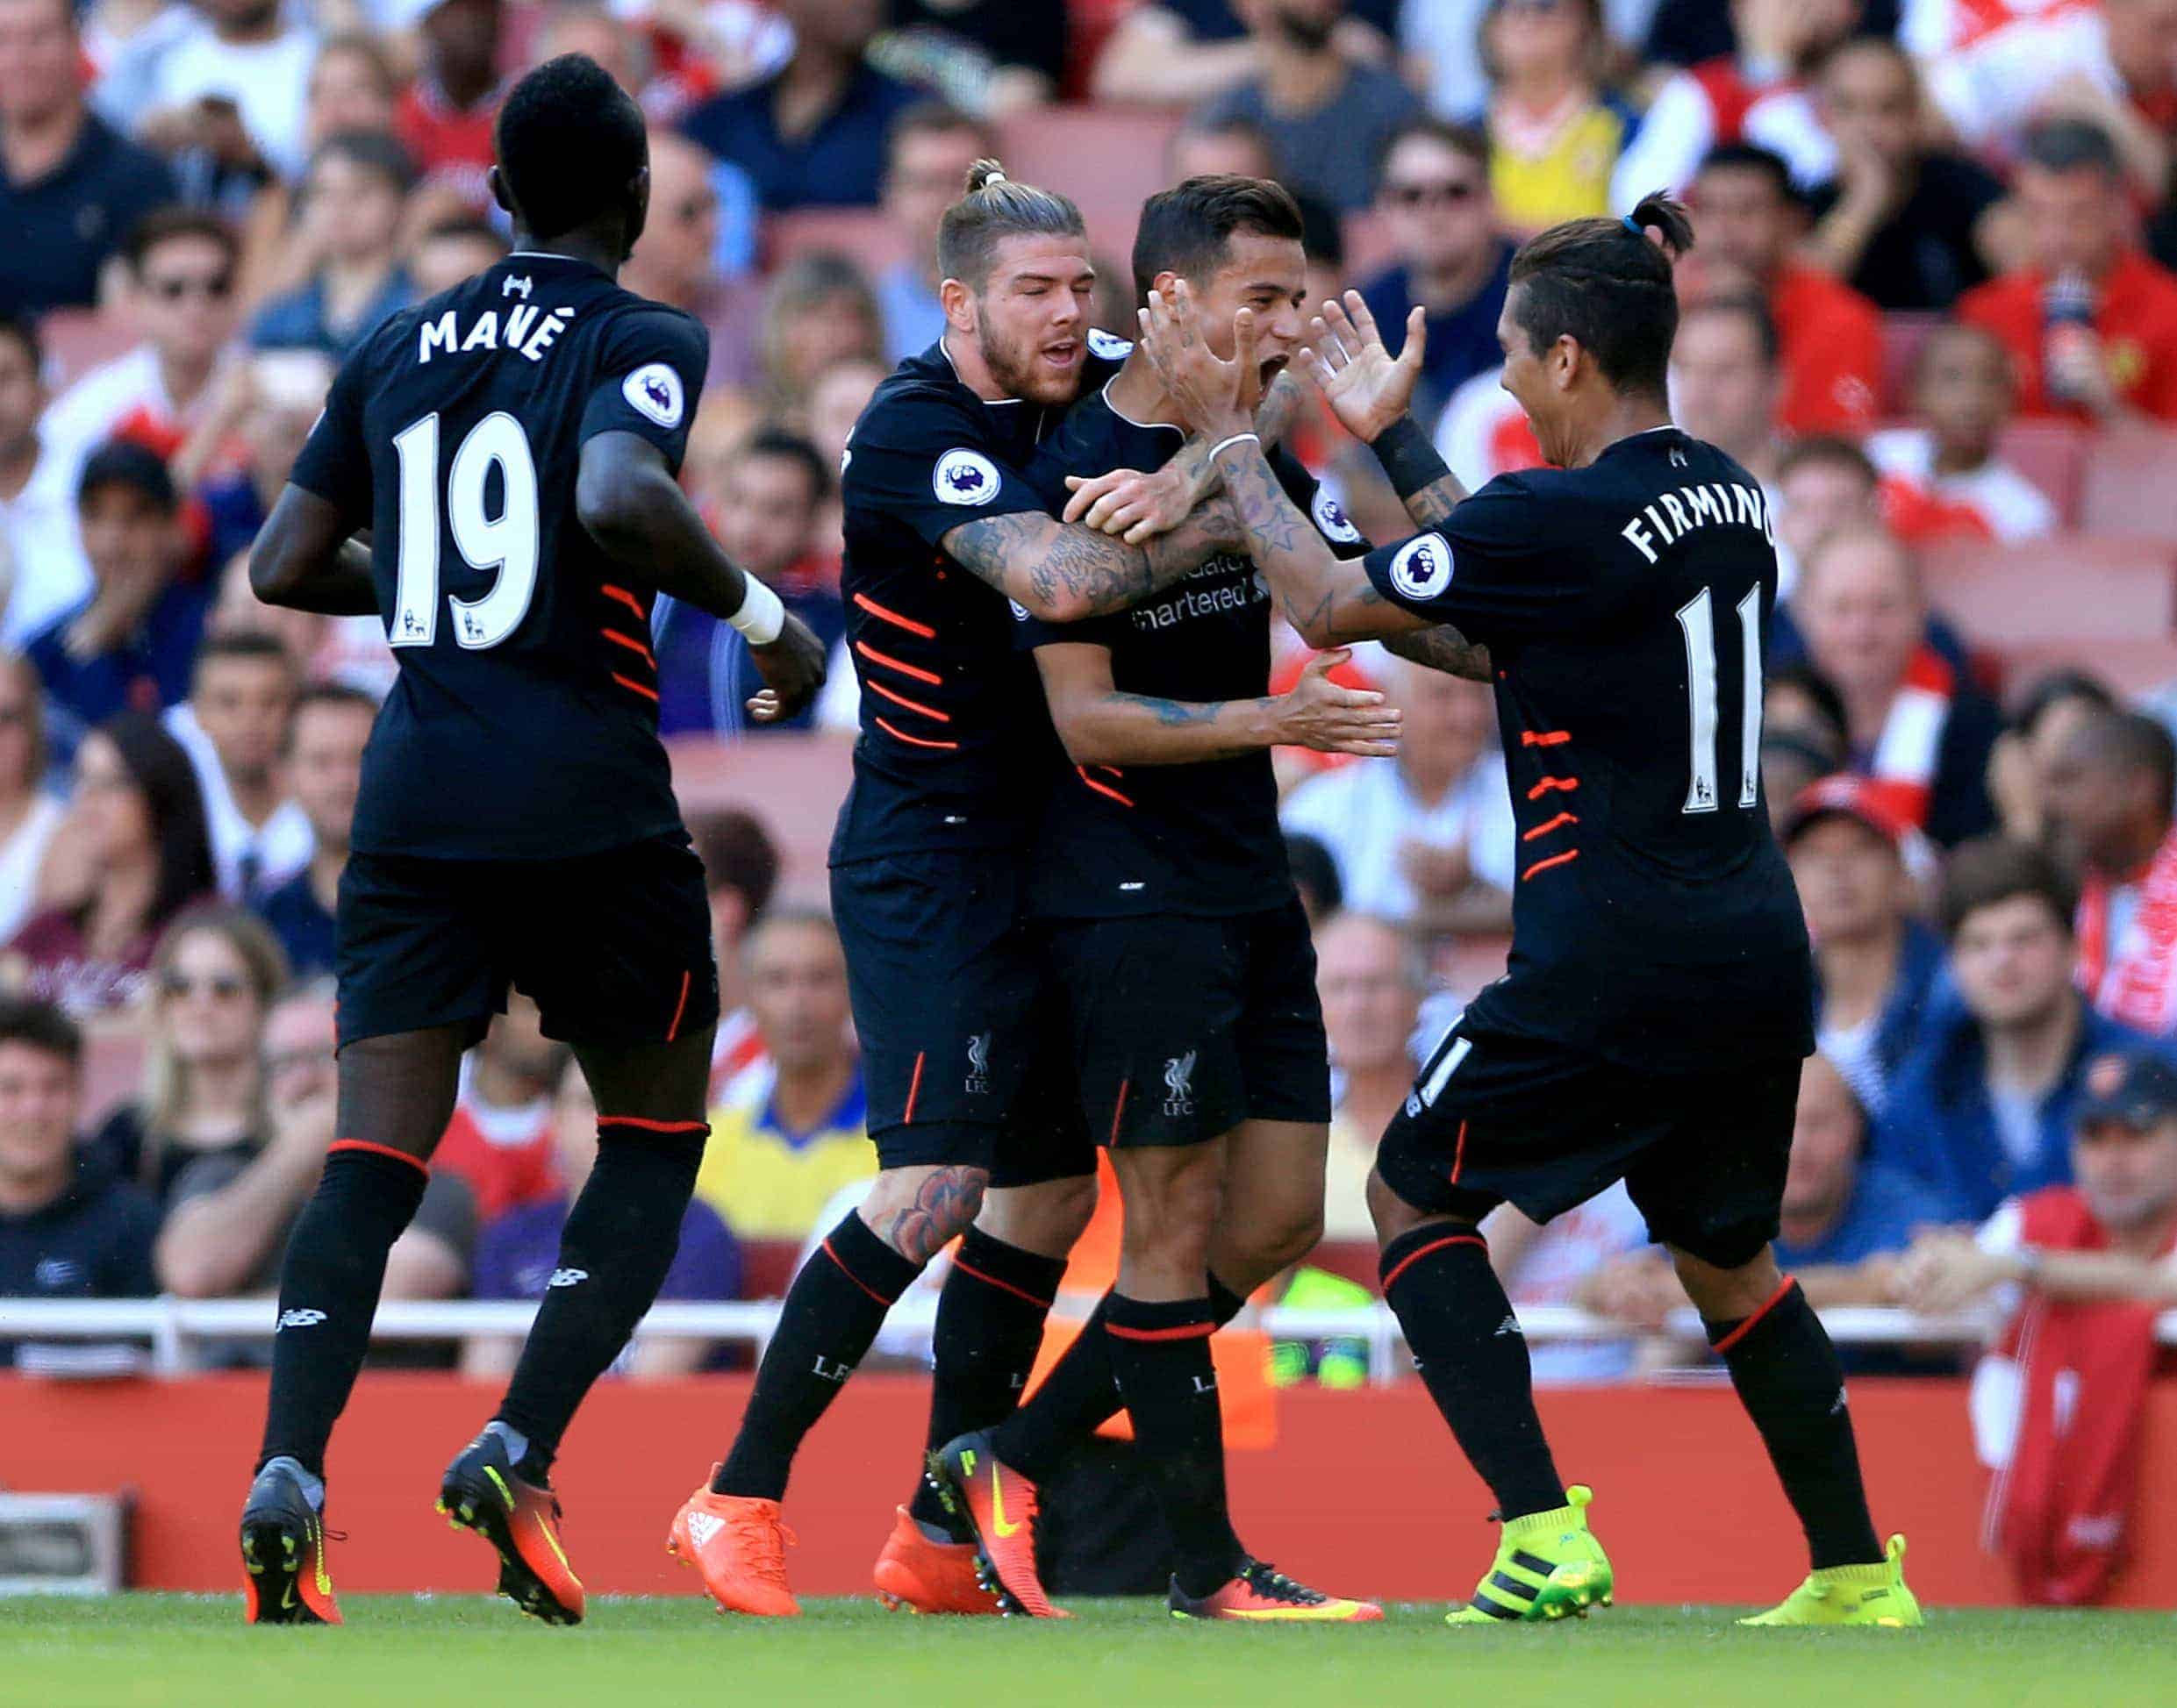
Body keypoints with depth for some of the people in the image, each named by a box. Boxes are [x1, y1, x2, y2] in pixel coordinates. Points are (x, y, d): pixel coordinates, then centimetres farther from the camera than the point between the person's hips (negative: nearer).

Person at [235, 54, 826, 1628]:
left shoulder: (399, 350, 13)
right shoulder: (641, 343, -3)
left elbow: (286, 567, 16)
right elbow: (618, 497, -24)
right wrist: (761, 614, -10)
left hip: (417, 795, 4)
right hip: (589, 808, -4)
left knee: (375, 1158, -1)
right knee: (654, 1135, 13)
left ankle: (290, 1470, -23)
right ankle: (519, 1451, -5)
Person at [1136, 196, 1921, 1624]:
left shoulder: (1563, 518, -16)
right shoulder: (1730, 497, 9)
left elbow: (1328, 607, -5)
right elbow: (1494, 634, 19)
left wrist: (1227, 435, 6)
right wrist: (1392, 440, 21)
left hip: (1612, 968, -8)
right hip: (1758, 958, 8)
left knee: (1414, 1192, 10)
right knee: (1725, 1252, 25)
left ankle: (1547, 1543, -2)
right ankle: (1857, 1574, 26)